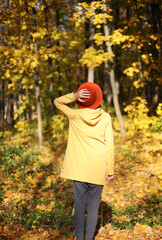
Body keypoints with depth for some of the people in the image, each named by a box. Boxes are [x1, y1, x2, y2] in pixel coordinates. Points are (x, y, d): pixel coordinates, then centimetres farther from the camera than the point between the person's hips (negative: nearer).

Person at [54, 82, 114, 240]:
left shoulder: (75, 115, -4)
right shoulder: (105, 117, -3)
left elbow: (57, 102, 11)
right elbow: (109, 145, -4)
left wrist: (74, 96, -5)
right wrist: (110, 170, 2)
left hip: (79, 169, 0)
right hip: (98, 170, 1)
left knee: (79, 204, 9)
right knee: (93, 206, 10)